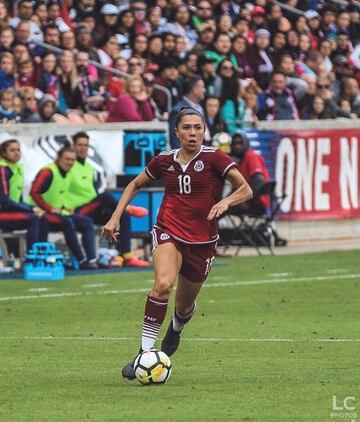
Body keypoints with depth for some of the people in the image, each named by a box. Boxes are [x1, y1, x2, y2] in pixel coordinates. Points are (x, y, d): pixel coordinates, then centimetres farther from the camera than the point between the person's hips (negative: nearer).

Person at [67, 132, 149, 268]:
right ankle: (127, 208, -5)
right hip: (79, 212, -8)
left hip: (94, 211, 8)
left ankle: (127, 257, -16)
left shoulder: (89, 168, 21)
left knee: (123, 215, -10)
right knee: (105, 196, -32)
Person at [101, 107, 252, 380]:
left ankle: (176, 329, 54)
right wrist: (116, 217, 10)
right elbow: (135, 185, 18)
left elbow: (246, 189, -10)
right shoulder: (165, 161, 2)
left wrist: (226, 202, -30)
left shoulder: (214, 158, -7)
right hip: (169, 232, 0)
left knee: (185, 307, 14)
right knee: (164, 284, -30)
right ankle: (145, 352, -27)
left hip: (202, 241, 0)